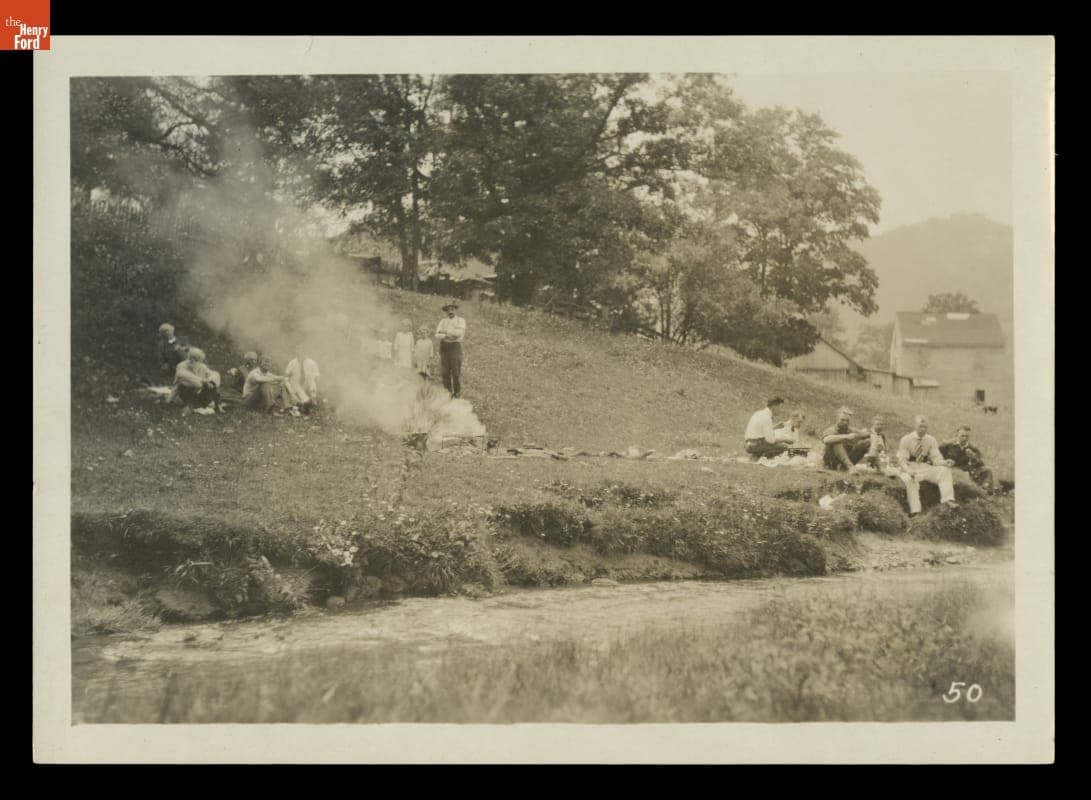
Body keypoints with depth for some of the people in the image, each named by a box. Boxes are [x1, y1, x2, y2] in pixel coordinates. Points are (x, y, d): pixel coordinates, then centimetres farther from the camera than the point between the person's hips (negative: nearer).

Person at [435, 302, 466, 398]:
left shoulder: (461, 320, 4)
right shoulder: (443, 321, 13)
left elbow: (459, 332, -12)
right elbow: (438, 334, 1)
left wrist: (446, 331, -8)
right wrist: (446, 336, -17)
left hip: (455, 346, -3)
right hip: (444, 346, 3)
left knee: (456, 371, -6)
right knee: (445, 372, 1)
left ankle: (457, 393, 0)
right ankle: (447, 392, 7)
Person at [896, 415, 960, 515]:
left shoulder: (931, 440, 3)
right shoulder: (906, 440, -7)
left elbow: (936, 458, 1)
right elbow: (902, 459, -10)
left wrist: (944, 462, -23)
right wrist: (908, 470, -31)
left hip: (925, 467, 3)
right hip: (910, 468, -3)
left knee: (945, 470, -22)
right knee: (909, 479, -38)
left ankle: (947, 500, -29)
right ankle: (915, 510, -38)